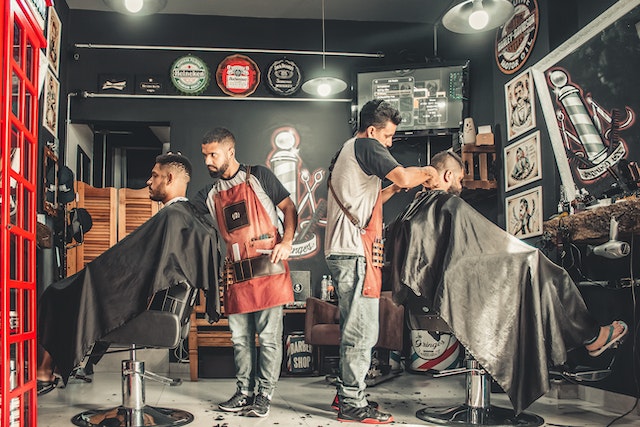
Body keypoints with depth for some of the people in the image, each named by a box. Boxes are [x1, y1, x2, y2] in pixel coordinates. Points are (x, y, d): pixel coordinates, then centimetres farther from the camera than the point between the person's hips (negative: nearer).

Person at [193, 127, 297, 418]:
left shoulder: (258, 177, 3)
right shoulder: (209, 195, 15)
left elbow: (289, 208, 3)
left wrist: (286, 243, -10)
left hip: (268, 268, -5)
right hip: (236, 273, 5)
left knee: (269, 336, -1)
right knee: (240, 338, 10)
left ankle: (264, 395, 9)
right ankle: (244, 392, 22)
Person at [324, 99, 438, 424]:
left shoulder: (345, 152, 25)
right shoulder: (365, 145, -6)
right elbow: (403, 176, -19)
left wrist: (394, 189, 19)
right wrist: (426, 172, 0)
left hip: (342, 251, 11)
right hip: (355, 251, -11)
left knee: (353, 327, 16)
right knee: (362, 330, -7)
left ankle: (346, 394, 23)